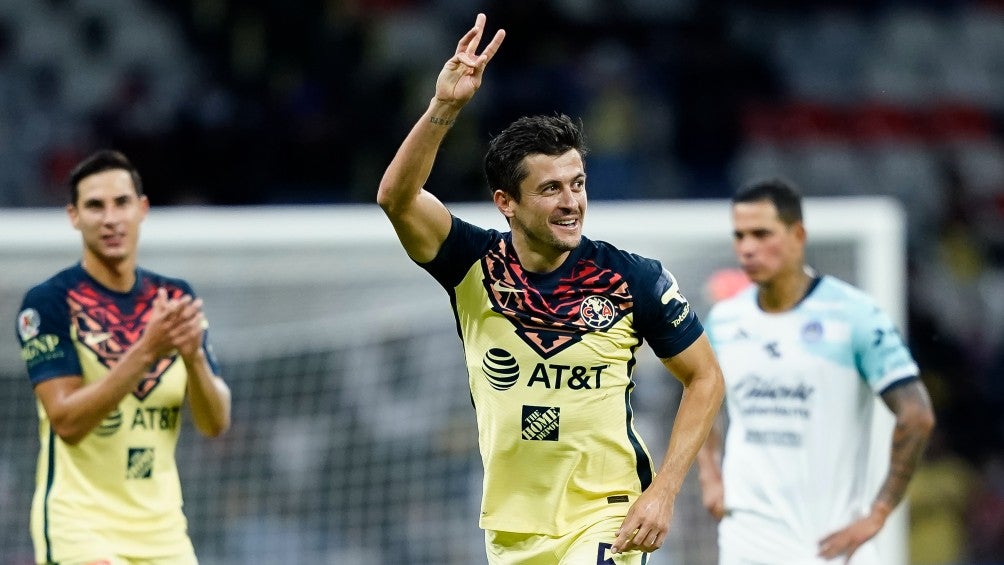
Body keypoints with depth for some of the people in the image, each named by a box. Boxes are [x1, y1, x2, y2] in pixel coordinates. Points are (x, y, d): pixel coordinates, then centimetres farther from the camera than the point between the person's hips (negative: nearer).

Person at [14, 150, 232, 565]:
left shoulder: (175, 299, 8)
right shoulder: (50, 302, -7)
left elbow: (215, 423, 4)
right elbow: (66, 420, -17)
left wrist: (194, 356, -16)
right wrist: (146, 352, -26)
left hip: (162, 529, 5)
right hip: (79, 526, -5)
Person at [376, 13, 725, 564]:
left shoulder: (633, 279, -10)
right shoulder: (475, 265, -6)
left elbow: (705, 378, 0)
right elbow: (396, 196, -22)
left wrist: (663, 491, -9)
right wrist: (444, 106, -36)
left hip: (605, 519, -3)